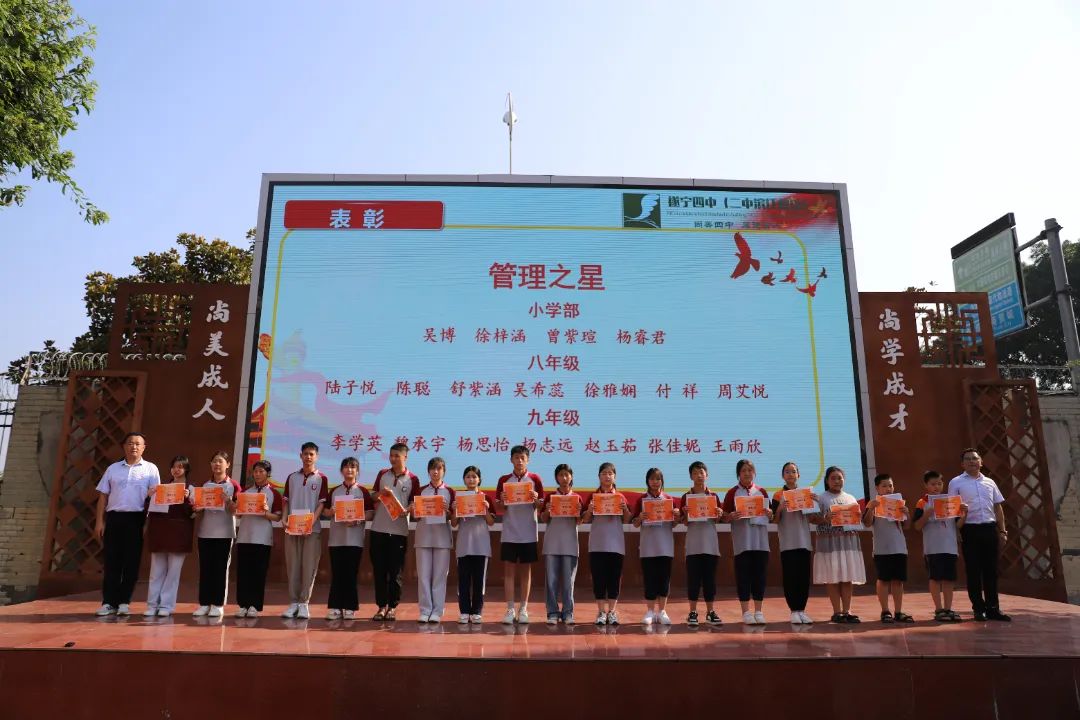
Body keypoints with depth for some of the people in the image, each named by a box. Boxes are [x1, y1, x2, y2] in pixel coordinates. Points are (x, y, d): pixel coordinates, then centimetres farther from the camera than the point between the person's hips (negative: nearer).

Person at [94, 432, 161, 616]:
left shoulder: (150, 469, 7)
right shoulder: (113, 468, 14)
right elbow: (103, 496, 14)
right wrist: (99, 521, 5)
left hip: (136, 518, -2)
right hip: (114, 517, 2)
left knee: (131, 562, 0)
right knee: (111, 561, 2)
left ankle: (124, 602, 8)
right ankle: (109, 602, 7)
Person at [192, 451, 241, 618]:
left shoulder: (233, 485, 0)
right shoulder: (205, 485, 11)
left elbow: (235, 510, -4)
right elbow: (199, 509, 13)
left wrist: (228, 500, -23)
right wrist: (197, 508, -9)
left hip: (224, 532, -3)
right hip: (205, 532, 3)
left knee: (221, 568, 0)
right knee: (205, 568, 6)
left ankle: (218, 604, 7)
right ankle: (204, 603, 13)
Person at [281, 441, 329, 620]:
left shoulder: (321, 479, 3)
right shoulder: (292, 477, 12)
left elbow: (322, 503, -3)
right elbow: (285, 501, 12)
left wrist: (311, 522, -15)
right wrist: (284, 519, -5)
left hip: (312, 528, -2)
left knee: (309, 566, -1)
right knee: (292, 565, 5)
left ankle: (304, 603, 7)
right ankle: (293, 602, 13)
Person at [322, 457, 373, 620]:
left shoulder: (362, 491, 3)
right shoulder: (334, 491, 11)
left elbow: (370, 513, -1)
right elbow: (325, 512, 13)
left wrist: (357, 520, -16)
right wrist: (332, 512, -8)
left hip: (355, 539, -2)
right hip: (336, 538, 2)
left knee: (351, 574, 1)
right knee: (336, 573, 3)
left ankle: (350, 608, 9)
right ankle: (335, 607, 9)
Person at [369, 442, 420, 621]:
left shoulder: (412, 479, 1)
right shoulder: (382, 474, 9)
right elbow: (372, 497, 11)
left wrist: (407, 510, -19)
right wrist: (380, 493, -10)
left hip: (399, 530, -2)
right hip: (379, 528, 2)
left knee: (395, 571, 3)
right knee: (379, 569, 6)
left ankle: (392, 607, 13)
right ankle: (381, 606, 15)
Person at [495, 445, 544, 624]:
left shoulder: (535, 479, 2)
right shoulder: (504, 480, 4)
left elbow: (541, 506, 2)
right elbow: (499, 508, 6)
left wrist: (536, 500, -18)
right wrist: (502, 502, -15)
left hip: (529, 533, 0)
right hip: (509, 533, 1)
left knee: (526, 571, 6)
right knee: (509, 570, 1)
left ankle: (523, 609, 15)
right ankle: (510, 610, 7)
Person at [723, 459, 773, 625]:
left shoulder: (761, 491, 9)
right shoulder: (732, 492, 2)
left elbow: (769, 514, 16)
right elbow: (725, 516, 1)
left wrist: (769, 514, -6)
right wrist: (731, 516, -19)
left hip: (760, 539, 2)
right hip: (742, 541, -2)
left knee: (759, 574, 5)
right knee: (743, 575, 0)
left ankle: (758, 611, 15)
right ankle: (746, 612, 9)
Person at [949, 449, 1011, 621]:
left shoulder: (989, 482, 13)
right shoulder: (956, 483, 1)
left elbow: (998, 507, 16)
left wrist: (1002, 531, 10)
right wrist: (955, 532, -9)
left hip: (990, 529, 4)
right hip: (970, 530, -4)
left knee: (991, 570, 6)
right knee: (973, 570, 1)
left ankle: (993, 608, 14)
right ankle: (979, 609, 9)